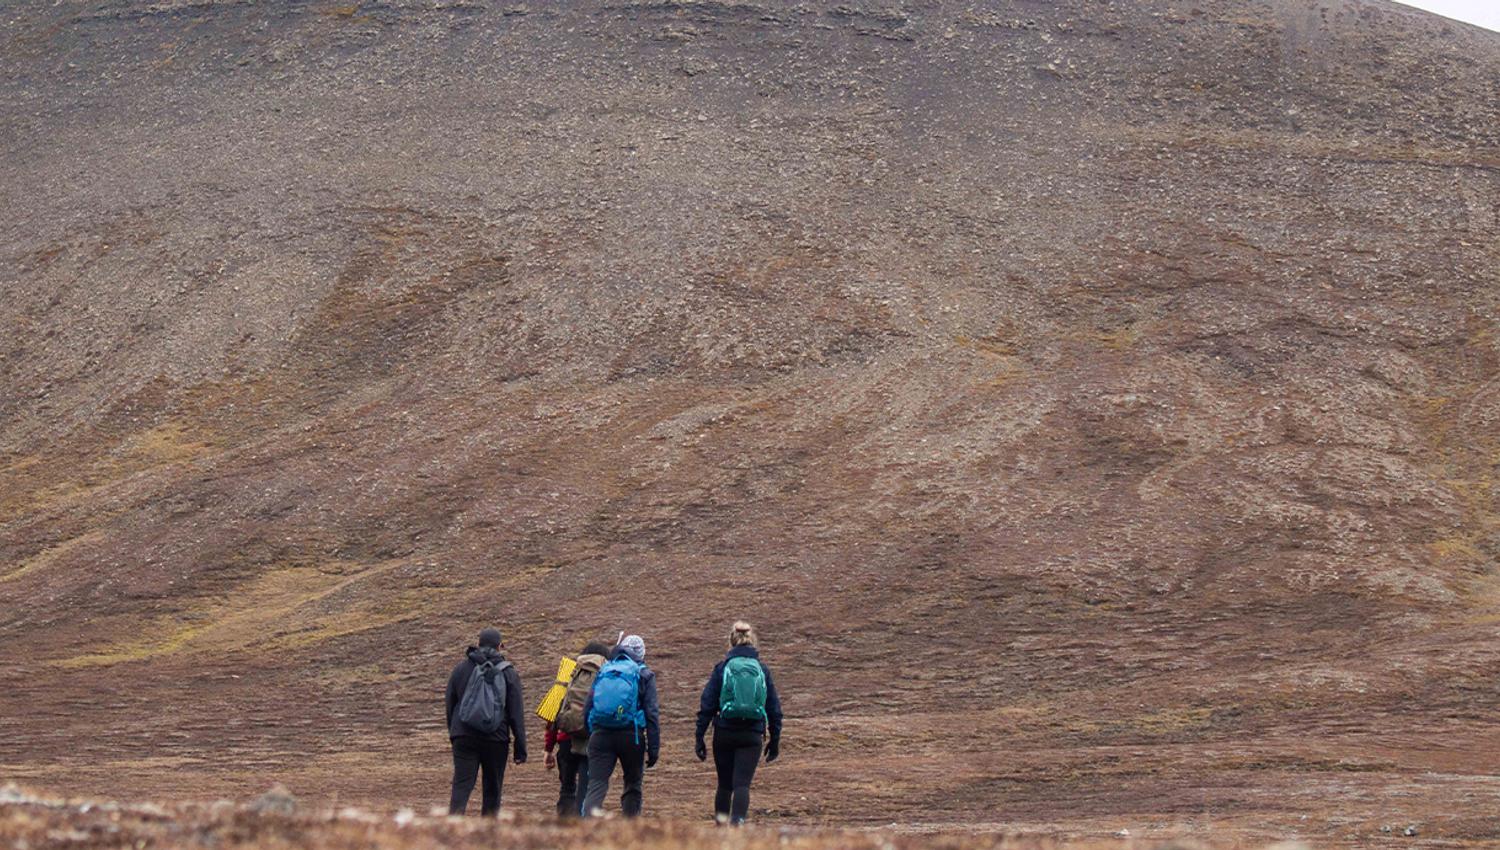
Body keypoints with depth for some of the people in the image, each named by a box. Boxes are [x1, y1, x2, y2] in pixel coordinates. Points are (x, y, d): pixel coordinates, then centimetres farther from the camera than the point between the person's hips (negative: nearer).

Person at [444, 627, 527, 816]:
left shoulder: (461, 669, 6)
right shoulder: (508, 673, 0)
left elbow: (449, 705, 13)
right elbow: (517, 714, -2)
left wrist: (453, 733, 26)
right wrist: (521, 749, 1)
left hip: (464, 737, 1)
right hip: (496, 740, -1)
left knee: (461, 785, -4)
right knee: (492, 788, 10)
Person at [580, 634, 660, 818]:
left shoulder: (603, 673, 13)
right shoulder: (644, 675, 2)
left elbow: (587, 710, 13)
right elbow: (652, 714, -4)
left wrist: (590, 738, 19)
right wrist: (654, 748, -2)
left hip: (600, 734, 2)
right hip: (631, 736, -2)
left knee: (596, 787, -3)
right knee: (633, 786, 16)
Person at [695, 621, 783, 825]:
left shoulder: (722, 668, 1)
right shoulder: (762, 670, 5)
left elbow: (707, 706, -2)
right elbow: (774, 709, 8)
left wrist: (699, 738, 2)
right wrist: (775, 741, 16)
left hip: (724, 733, 0)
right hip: (752, 736, 0)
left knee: (724, 784, 14)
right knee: (742, 784, -4)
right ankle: (738, 821, -24)